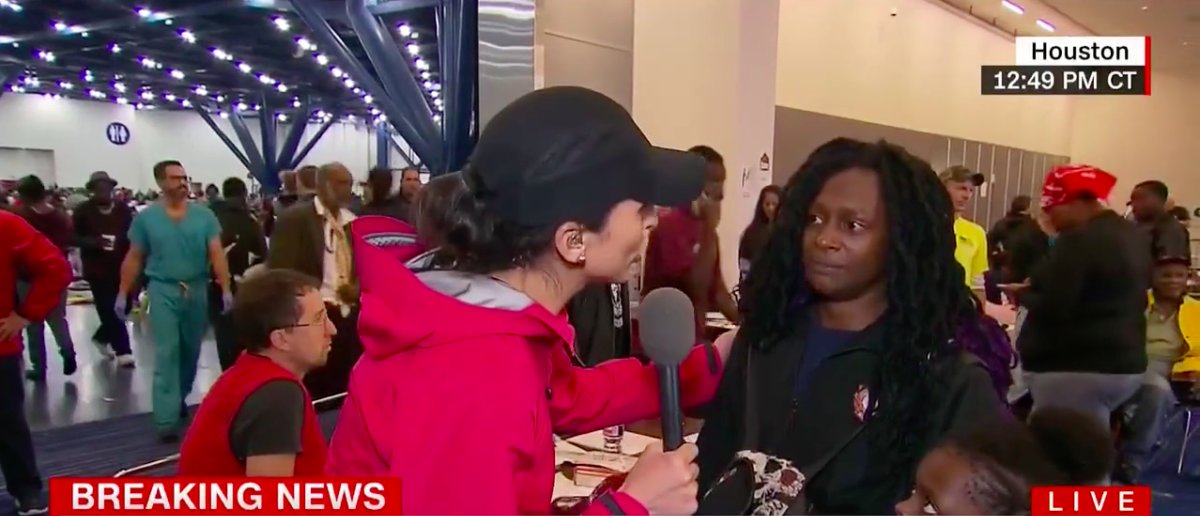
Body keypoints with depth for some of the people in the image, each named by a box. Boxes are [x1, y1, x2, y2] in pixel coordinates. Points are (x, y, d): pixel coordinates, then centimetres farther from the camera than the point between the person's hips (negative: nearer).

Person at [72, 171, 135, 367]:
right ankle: (123, 350, 5)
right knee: (108, 310, -3)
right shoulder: (83, 211, -2)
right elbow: (73, 237, -1)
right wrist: (94, 242, -18)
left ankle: (103, 337, 34)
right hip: (96, 268, -2)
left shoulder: (124, 209, 2)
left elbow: (133, 235, 2)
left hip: (120, 266, 3)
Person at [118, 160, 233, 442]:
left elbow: (216, 253, -5)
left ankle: (180, 398, 38)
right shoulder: (146, 218, -1)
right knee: (166, 354, -6)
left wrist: (226, 289, -12)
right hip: (163, 290, -2)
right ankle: (166, 420, -6)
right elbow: (133, 259, 5)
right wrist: (123, 294, 5)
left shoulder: (204, 215, -1)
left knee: (191, 351, 15)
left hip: (197, 289, 2)